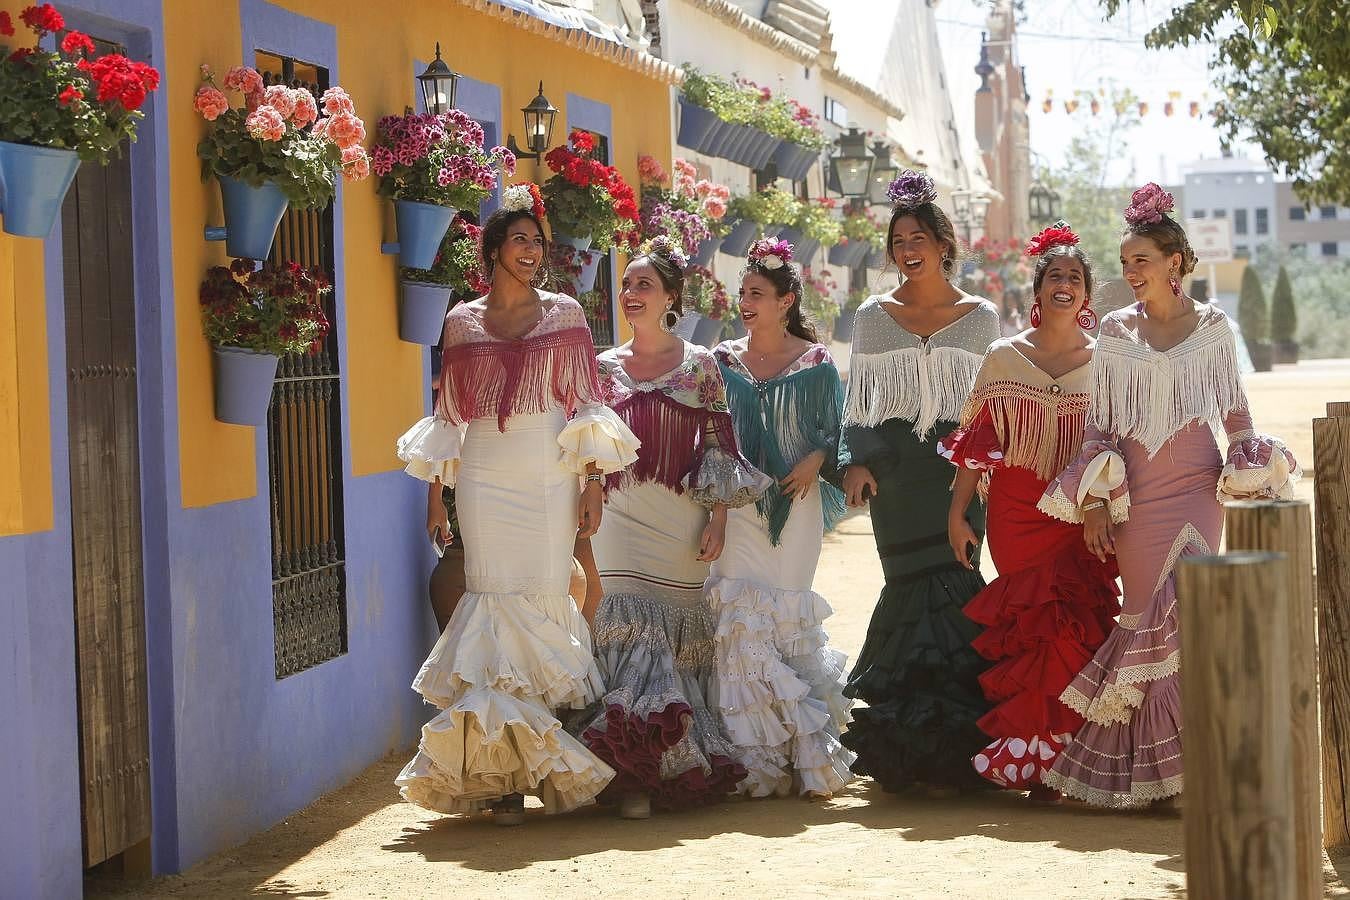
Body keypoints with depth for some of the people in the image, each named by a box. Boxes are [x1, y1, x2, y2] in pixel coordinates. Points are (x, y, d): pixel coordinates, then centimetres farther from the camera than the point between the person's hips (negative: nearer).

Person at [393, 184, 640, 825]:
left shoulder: (564, 314, 7)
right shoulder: (462, 322, 9)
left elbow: (586, 407, 5)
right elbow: (448, 415, 12)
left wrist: (592, 487, -2)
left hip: (550, 483, 0)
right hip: (485, 483, 0)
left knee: (546, 601, -3)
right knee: (494, 603, -5)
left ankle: (540, 766, 7)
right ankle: (502, 776, -2)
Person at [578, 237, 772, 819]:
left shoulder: (700, 366, 6)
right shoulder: (604, 367, 11)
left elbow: (718, 449, 4)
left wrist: (717, 520, -3)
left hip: (680, 521, -1)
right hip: (618, 519, 1)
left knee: (679, 636, 1)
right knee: (625, 634, -9)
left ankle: (682, 770, 10)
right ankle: (635, 777, -10)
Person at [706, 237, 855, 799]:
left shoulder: (815, 363, 4)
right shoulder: (723, 361, 9)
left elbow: (833, 432, 5)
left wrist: (813, 461, -13)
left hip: (795, 505, -2)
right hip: (737, 505, 2)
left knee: (788, 618, -1)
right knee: (742, 620, -8)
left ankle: (807, 755, 9)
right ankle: (758, 758, -2)